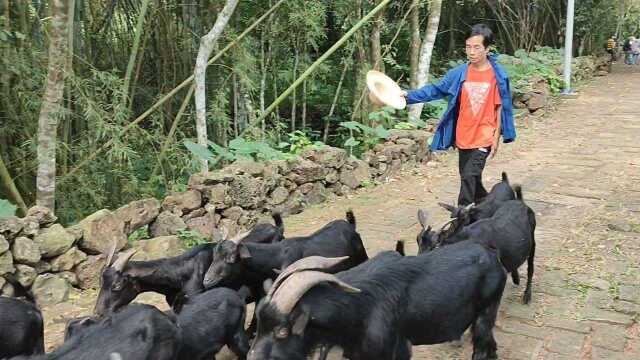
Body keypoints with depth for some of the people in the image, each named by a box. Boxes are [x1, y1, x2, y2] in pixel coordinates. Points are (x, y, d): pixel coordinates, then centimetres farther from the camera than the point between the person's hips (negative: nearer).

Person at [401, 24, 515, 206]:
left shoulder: (498, 75, -9)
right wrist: (409, 95, -9)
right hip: (464, 136, 5)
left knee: (469, 176, -14)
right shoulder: (459, 73, -3)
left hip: (484, 137, -4)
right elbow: (436, 90, 2)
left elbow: (500, 107, -4)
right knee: (469, 178, 17)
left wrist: (497, 136, -4)